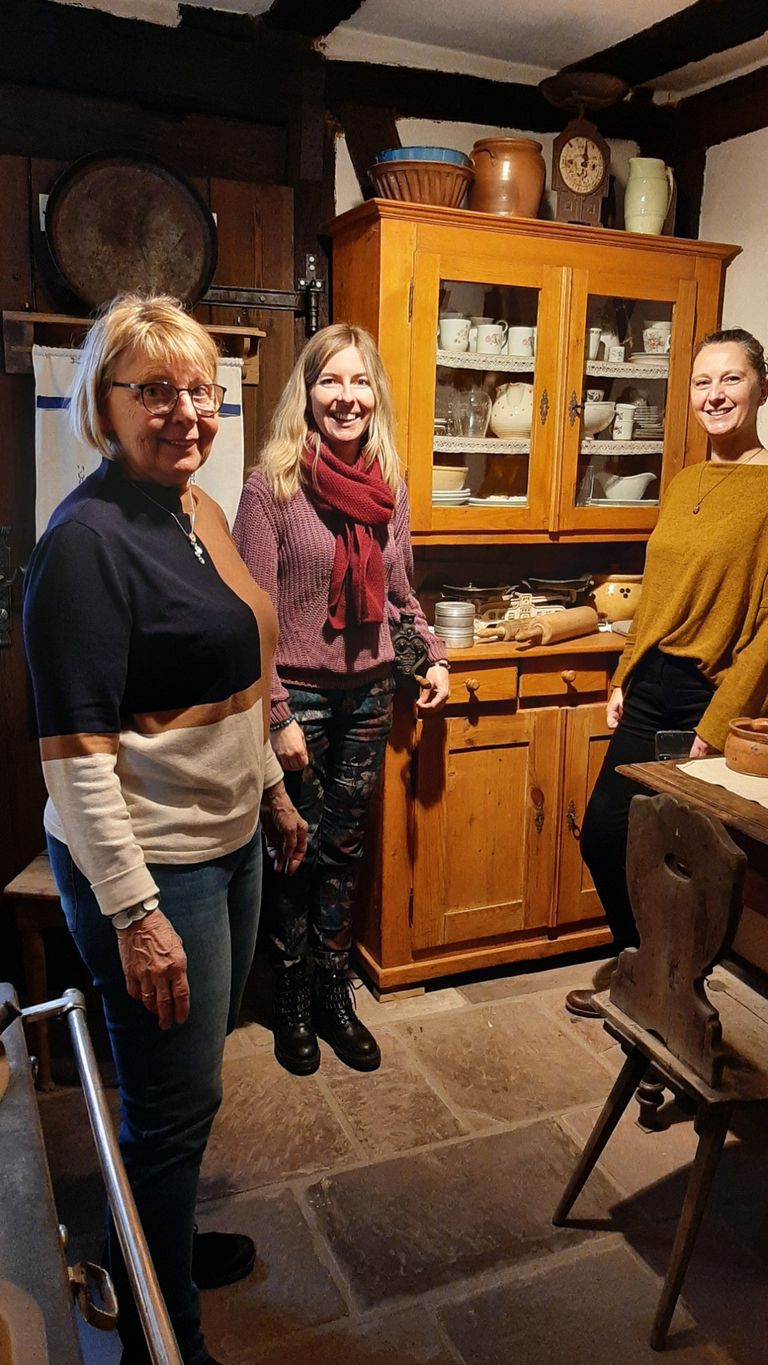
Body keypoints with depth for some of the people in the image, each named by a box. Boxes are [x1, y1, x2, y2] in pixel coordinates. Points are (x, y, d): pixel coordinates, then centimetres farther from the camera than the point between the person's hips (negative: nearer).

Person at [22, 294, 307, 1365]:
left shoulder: (197, 510, 7)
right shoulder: (88, 538, -20)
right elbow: (74, 751, -22)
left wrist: (272, 791, 19)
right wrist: (134, 914, -22)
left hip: (228, 841, 9)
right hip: (147, 868, -8)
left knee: (186, 1083, 24)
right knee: (175, 1104, 8)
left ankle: (158, 1244, 50)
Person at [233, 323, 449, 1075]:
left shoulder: (389, 485, 5)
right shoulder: (273, 487, -11)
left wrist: (433, 657, 8)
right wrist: (279, 717, -15)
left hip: (368, 695, 5)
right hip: (300, 695, -4)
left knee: (344, 851, 14)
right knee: (297, 855, 8)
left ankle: (334, 994, 31)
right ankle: (291, 1003, 28)